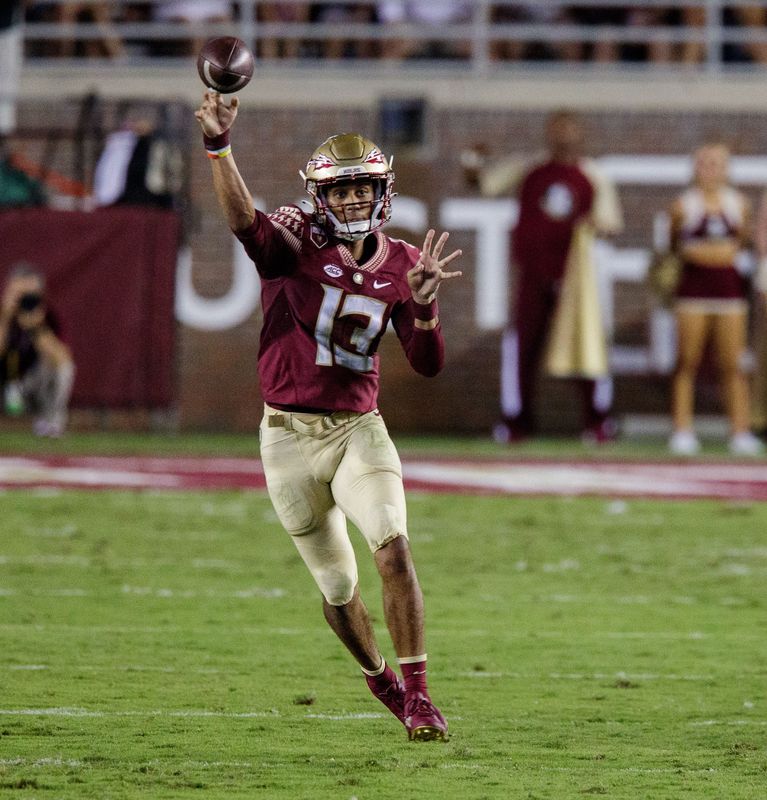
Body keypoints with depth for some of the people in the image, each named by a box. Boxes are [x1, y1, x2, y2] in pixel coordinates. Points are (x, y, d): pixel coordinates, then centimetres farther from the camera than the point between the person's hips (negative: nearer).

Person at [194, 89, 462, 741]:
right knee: (338, 586, 10)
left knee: (394, 547, -22)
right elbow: (245, 221, -33)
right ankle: (379, 676, 38)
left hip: (358, 429, 1)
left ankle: (417, 694, -16)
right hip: (290, 436, -1)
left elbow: (429, 364, -1)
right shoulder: (297, 239, -10)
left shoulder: (398, 264, 1)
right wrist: (219, 144, -50)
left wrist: (422, 300, -20)